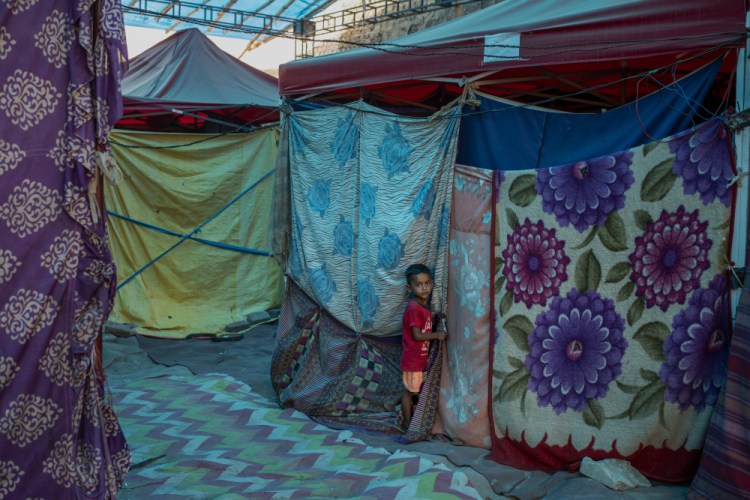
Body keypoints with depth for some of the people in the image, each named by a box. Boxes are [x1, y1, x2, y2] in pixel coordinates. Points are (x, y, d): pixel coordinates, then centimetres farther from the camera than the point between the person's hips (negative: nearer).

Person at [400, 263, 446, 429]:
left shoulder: (424, 304, 5)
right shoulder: (414, 308, -23)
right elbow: (417, 335, -24)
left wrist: (435, 319, 1)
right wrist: (437, 335, -16)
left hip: (421, 357, 9)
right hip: (413, 358, -9)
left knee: (415, 390, 21)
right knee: (410, 391, 5)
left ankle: (414, 419, 35)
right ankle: (408, 424, 17)